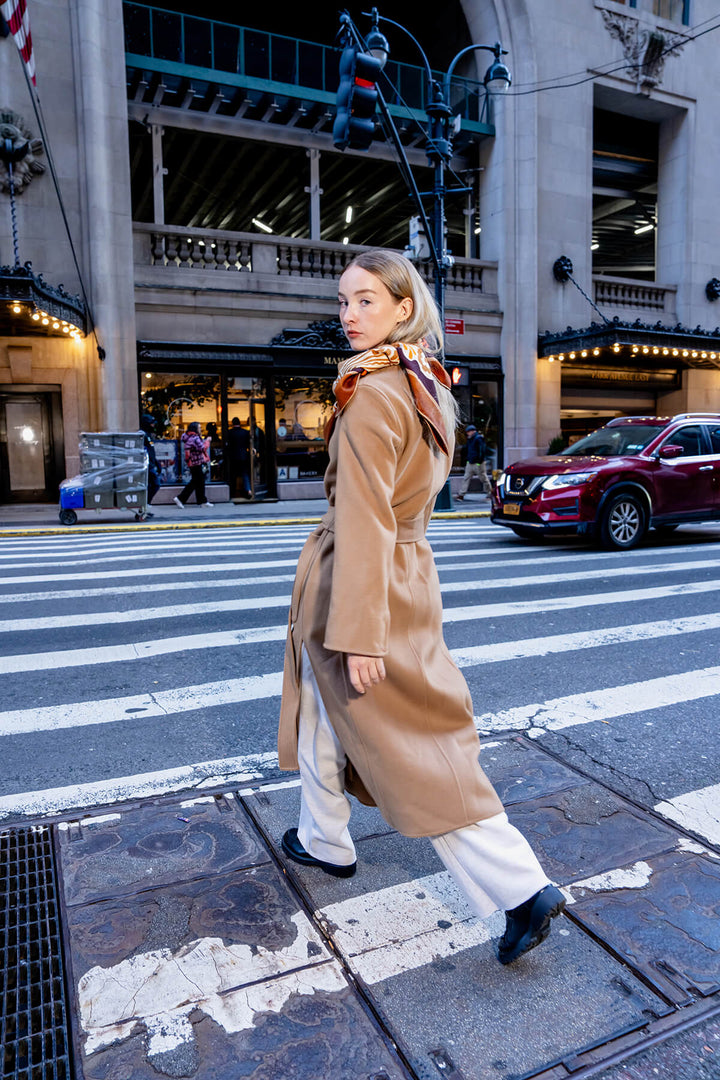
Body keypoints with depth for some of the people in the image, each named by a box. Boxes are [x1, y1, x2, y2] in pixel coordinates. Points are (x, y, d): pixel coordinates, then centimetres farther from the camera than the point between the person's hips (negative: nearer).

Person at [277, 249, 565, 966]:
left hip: (359, 580, -9)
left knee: (411, 743, 5)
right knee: (322, 712, 23)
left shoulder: (370, 393, -20)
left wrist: (358, 634, -23)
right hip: (410, 568, 9)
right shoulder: (428, 387, 8)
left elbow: (365, 519, -24)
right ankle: (324, 842, 40)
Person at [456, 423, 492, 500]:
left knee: (484, 478, 3)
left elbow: (483, 451, -18)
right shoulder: (470, 439, 14)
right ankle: (461, 494, 1)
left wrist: (479, 462, -19)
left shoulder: (479, 439, -14)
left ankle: (489, 492, 18)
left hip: (478, 464, -9)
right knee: (466, 478, 3)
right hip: (470, 463, 9)